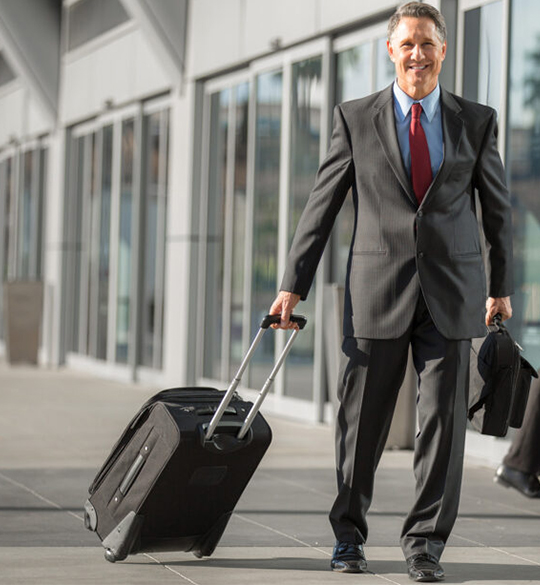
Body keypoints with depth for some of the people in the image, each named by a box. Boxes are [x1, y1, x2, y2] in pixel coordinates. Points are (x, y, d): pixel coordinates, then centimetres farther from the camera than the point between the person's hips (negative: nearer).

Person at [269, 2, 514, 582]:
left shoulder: (476, 120, 7)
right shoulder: (355, 118, 4)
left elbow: (497, 207, 15)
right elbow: (322, 203, 4)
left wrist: (501, 285, 18)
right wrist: (293, 284, 0)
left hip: (452, 293, 1)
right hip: (377, 291, -1)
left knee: (443, 419, -1)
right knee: (360, 421, 4)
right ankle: (348, 536, 21)